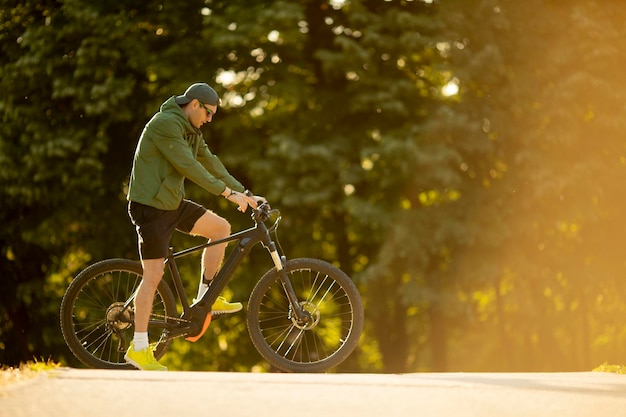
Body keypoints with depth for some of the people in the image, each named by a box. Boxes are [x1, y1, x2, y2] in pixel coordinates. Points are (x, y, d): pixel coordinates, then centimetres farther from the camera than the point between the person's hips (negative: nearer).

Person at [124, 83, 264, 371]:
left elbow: (211, 164, 15)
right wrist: (228, 192, -23)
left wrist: (246, 194, 9)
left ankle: (205, 298, 14)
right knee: (154, 274, -9)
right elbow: (188, 167, -24)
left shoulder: (191, 131, 12)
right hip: (150, 206, -9)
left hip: (172, 203, 9)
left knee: (221, 227, 5)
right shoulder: (165, 124, -19)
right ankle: (138, 349, -4)